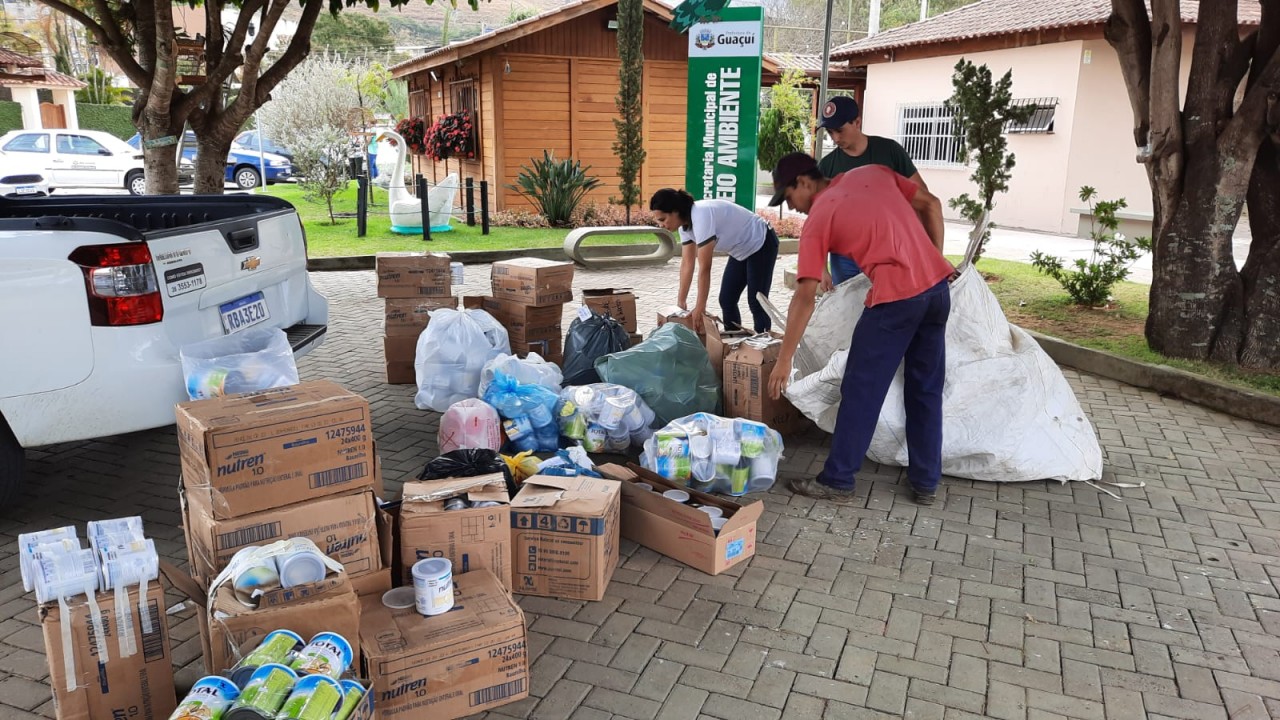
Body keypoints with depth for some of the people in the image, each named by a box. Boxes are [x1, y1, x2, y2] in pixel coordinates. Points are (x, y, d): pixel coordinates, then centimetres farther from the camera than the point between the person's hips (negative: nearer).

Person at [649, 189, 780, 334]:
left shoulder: (701, 217, -34)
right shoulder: (685, 222, -6)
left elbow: (704, 268, -33)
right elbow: (687, 264, -1)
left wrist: (700, 308, -28)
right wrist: (680, 303, -2)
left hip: (762, 244, -9)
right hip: (742, 251, 9)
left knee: (756, 303, -9)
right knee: (726, 301, 7)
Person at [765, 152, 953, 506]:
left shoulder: (817, 220, 0)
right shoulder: (873, 172, 16)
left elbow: (805, 297, -5)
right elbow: (931, 205, 15)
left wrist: (784, 360, 0)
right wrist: (934, 264, 19)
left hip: (896, 296, -7)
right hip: (938, 286, 7)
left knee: (860, 391, 6)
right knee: (926, 390, 16)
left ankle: (837, 481, 15)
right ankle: (926, 483, 25)